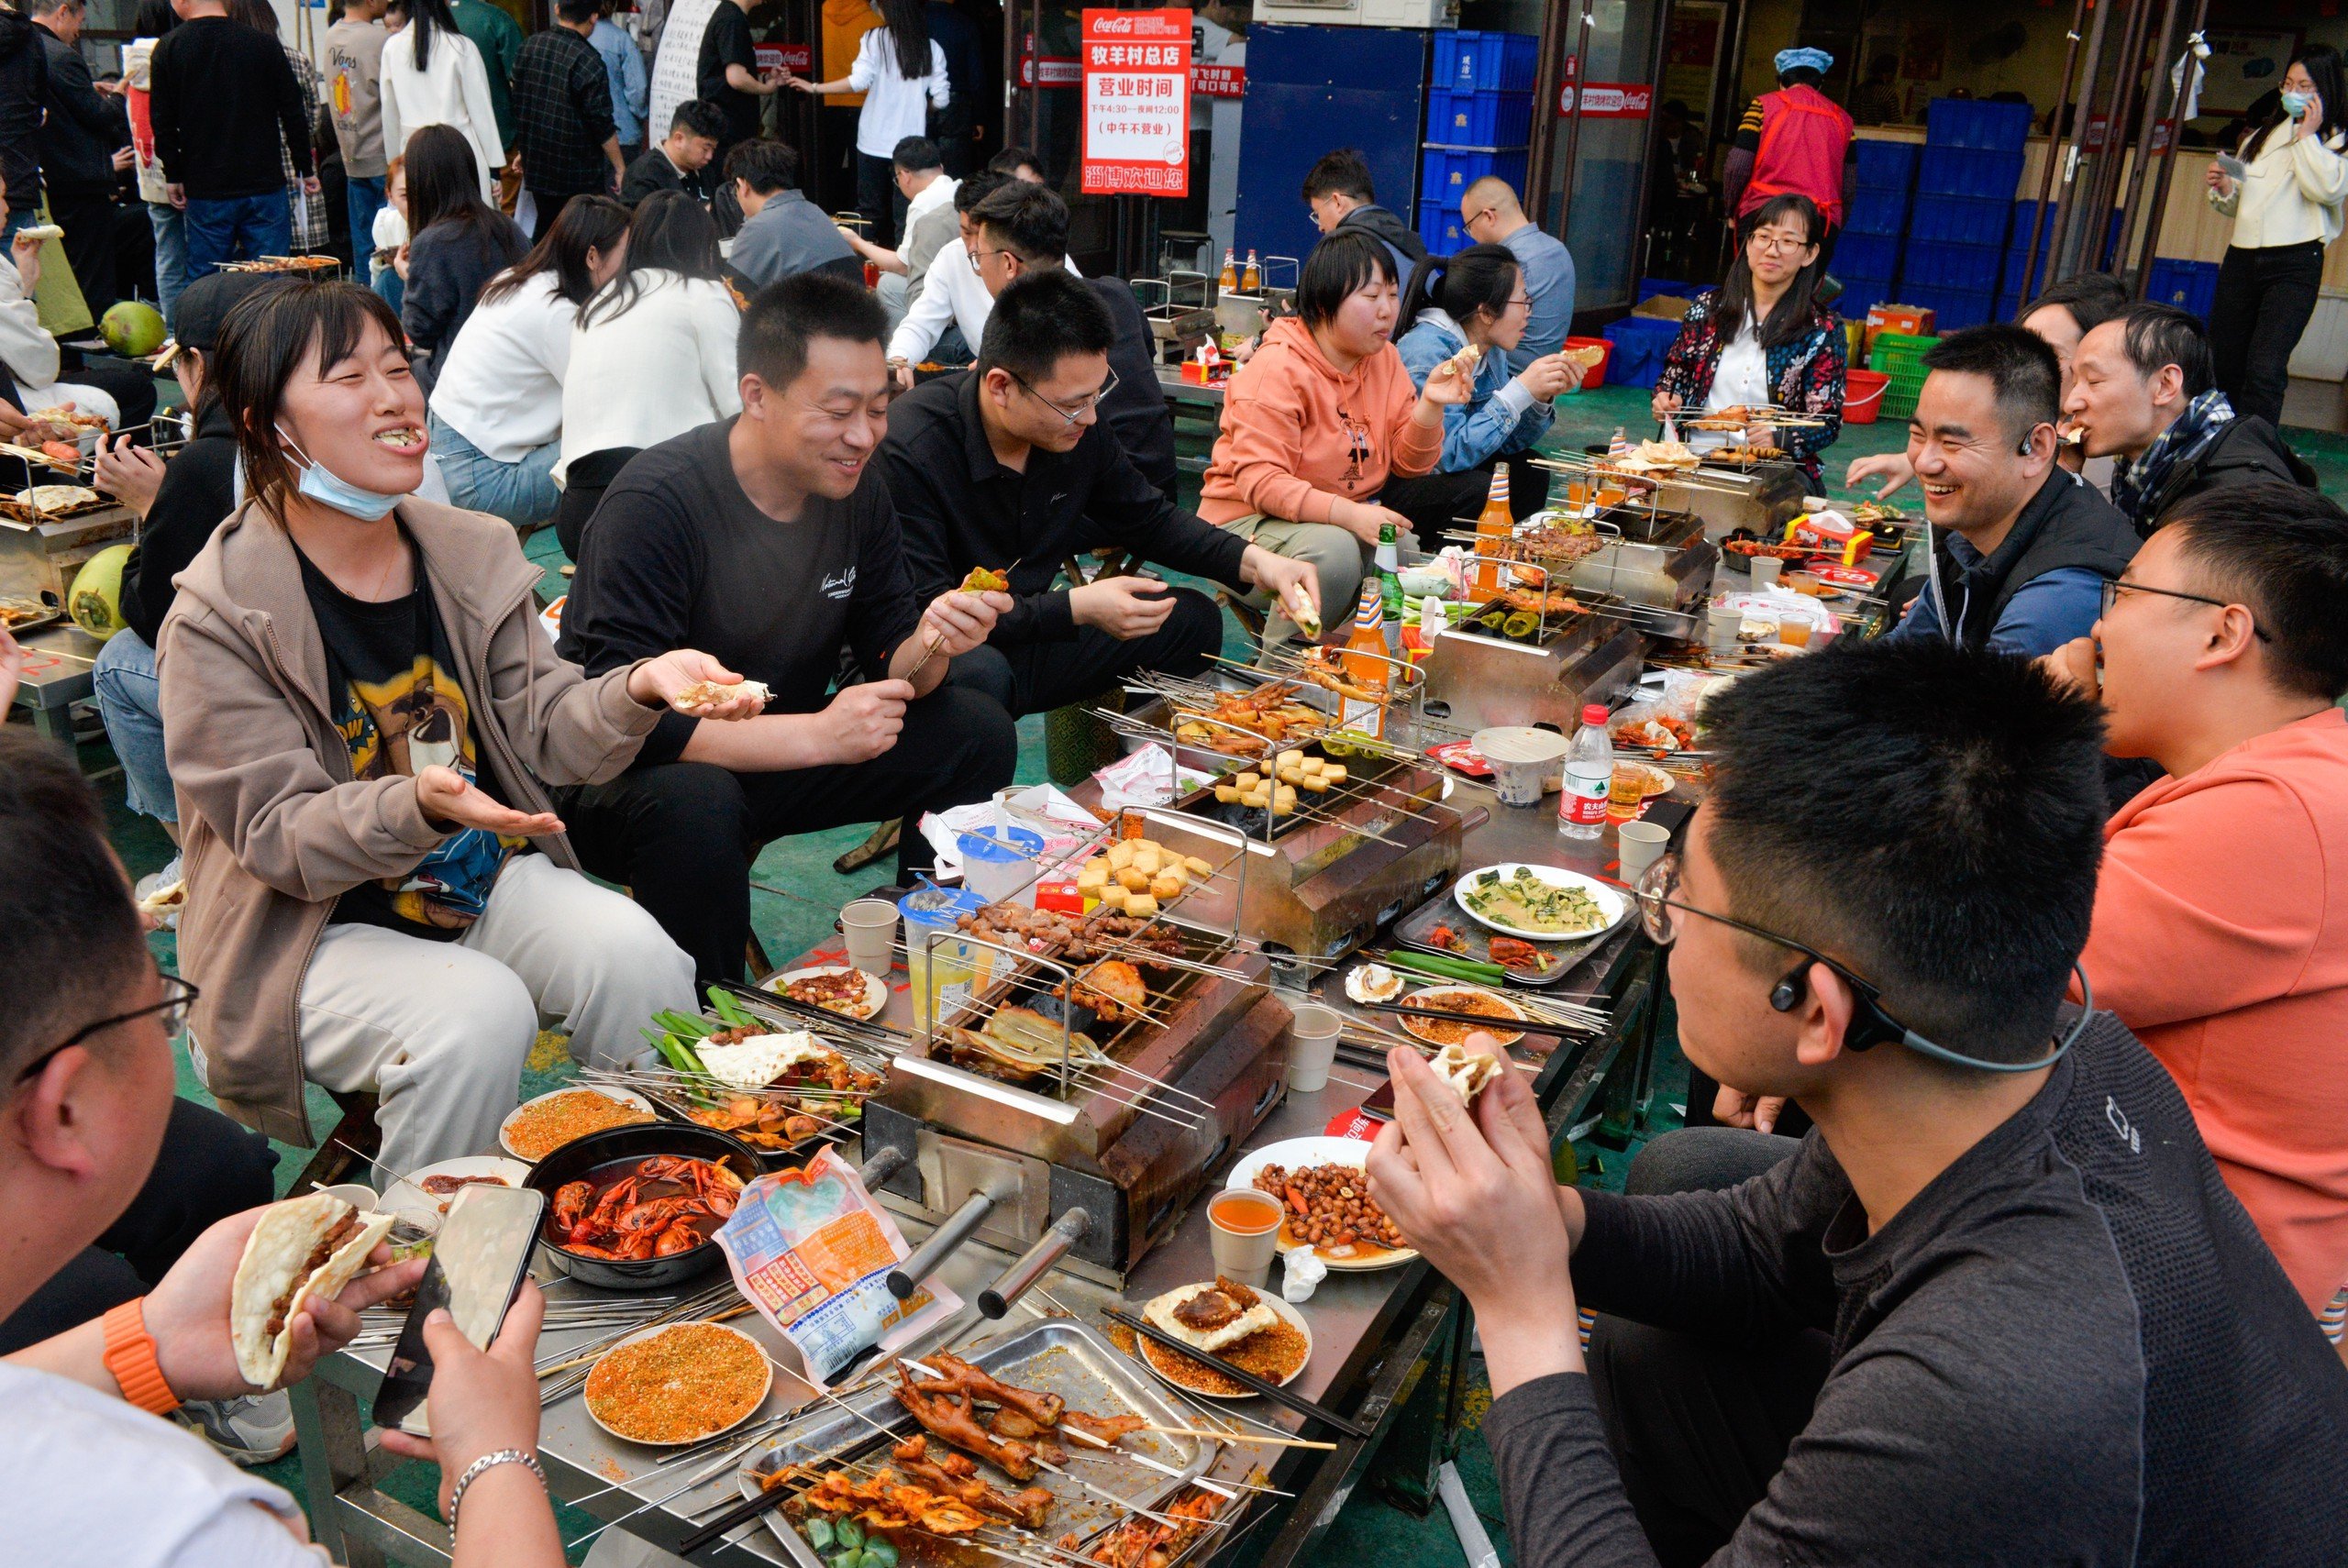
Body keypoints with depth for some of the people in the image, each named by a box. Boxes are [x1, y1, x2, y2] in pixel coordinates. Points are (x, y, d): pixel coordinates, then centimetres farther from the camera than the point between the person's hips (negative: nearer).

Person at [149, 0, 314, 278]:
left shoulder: (168, 48, -1)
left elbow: (162, 122, 0)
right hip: (265, 184, 0)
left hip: (204, 191, 0)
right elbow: (293, 112, 3)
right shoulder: (264, 44, -2)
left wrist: (174, 176, 11)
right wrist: (306, 169, 14)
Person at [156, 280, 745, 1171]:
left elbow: (546, 726, -2)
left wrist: (639, 689, -24)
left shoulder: (473, 554, 1)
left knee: (637, 954, -21)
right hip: (315, 928, -4)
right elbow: (278, 832, -17)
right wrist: (419, 805, -37)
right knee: (478, 1015, -30)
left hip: (491, 875, 5)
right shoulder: (217, 618, -14)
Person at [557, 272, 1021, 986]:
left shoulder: (858, 493, -3)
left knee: (979, 734, -9)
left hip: (779, 757, 6)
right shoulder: (655, 502, -24)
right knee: (692, 803, -39)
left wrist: (931, 646, -25)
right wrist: (817, 734, -35)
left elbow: (888, 659, 1)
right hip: (631, 773, -6)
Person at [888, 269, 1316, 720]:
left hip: (1024, 634, 7)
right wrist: (1076, 607, -31)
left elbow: (1149, 518, 11)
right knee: (981, 675, -40)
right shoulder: (908, 450, -26)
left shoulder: (1081, 419, -5)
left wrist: (1253, 561, -5)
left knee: (1192, 620, 0)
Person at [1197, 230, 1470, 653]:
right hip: (1250, 519, -7)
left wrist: (1430, 405, -13)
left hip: (1349, 519, 8)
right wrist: (1348, 513, -35)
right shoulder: (1278, 370, -17)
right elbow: (1260, 482, -25)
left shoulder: (1384, 358, 7)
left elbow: (1408, 464, 6)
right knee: (1332, 552, -35)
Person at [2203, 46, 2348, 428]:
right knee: (2224, 367, 6)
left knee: (2265, 370, -17)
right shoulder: (2262, 134, 20)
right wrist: (2224, 189, 5)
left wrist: (2306, 136, -8)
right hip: (2241, 257, 6)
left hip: (2295, 264, -6)